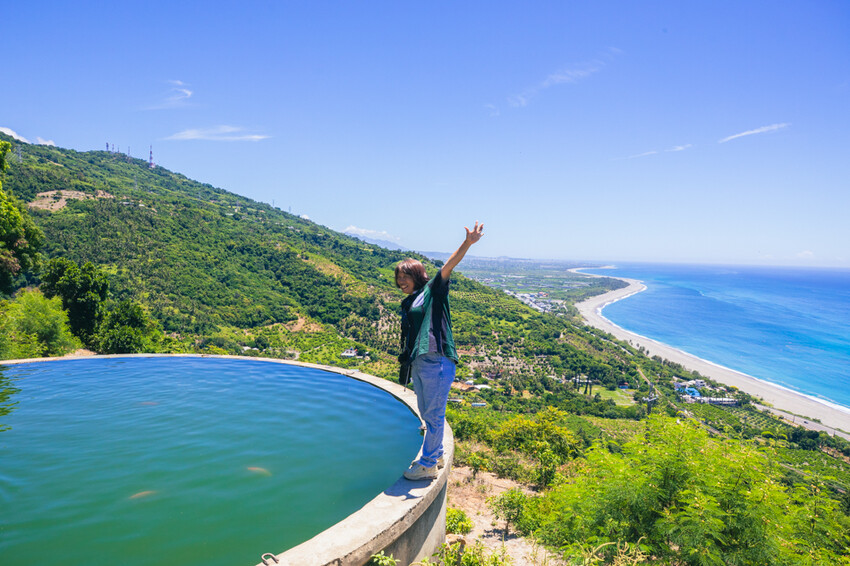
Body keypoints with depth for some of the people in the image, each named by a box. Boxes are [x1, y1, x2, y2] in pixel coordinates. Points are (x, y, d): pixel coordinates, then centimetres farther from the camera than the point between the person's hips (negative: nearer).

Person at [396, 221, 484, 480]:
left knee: (434, 414, -1)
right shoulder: (407, 304, 20)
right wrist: (405, 364, 20)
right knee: (426, 414, 17)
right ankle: (436, 454, 33)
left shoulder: (433, 290, 0)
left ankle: (428, 465, 8)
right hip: (417, 363, 8)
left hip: (436, 361, -8)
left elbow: (448, 266, -16)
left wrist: (467, 243, -29)